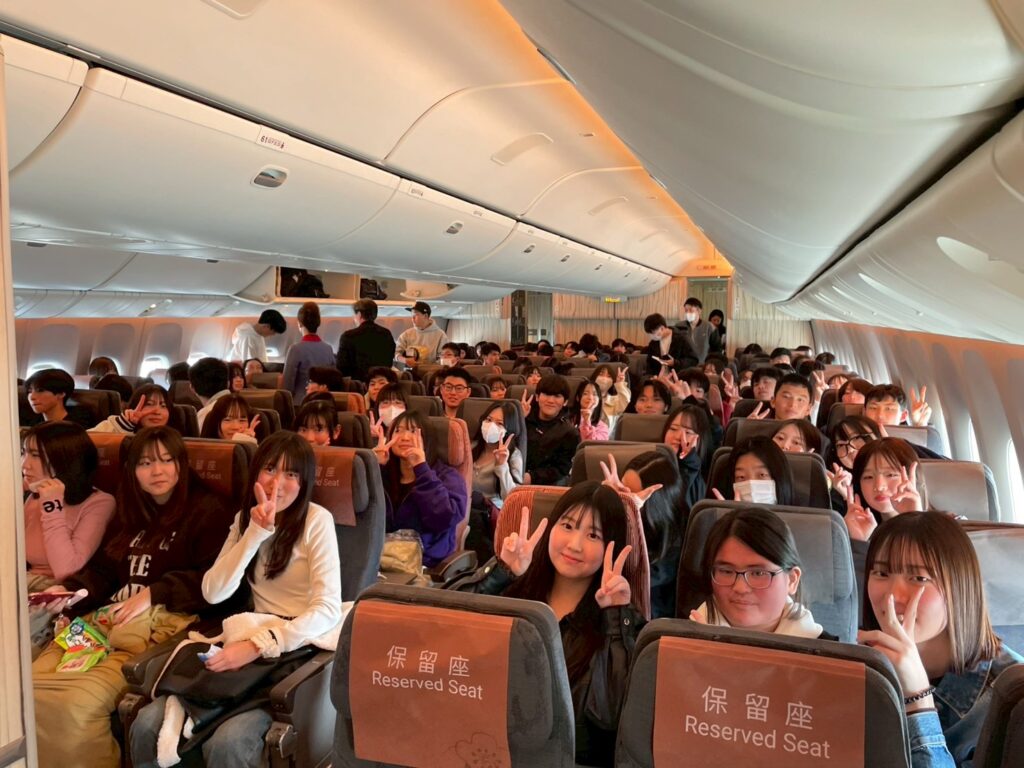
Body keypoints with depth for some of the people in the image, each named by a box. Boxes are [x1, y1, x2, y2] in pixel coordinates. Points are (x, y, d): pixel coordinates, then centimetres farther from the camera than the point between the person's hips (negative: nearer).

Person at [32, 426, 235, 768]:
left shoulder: (209, 510, 0)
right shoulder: (131, 512, 26)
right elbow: (103, 569, 25)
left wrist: (155, 593, -16)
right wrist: (68, 589, 5)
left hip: (162, 624, -7)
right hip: (105, 618, 7)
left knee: (77, 703, -27)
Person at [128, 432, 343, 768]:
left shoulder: (316, 520, -9)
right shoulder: (245, 517, 9)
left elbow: (328, 610, -17)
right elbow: (213, 593, -4)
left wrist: (259, 646, -27)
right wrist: (256, 532, -15)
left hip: (297, 649, -5)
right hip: (253, 642, 5)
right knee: (148, 725, -13)